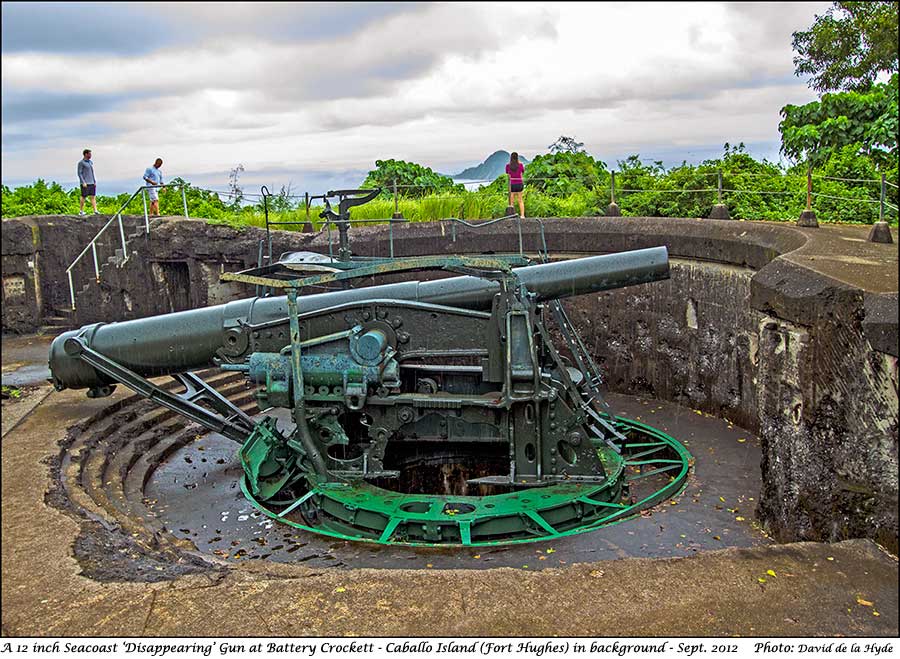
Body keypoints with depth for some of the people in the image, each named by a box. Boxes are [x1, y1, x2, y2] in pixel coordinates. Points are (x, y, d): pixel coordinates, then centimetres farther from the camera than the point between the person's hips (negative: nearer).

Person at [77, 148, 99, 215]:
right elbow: (79, 173, -10)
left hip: (91, 183, 6)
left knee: (93, 197, -1)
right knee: (83, 197, 1)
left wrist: (95, 182, 13)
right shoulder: (81, 162, -6)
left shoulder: (90, 162, 15)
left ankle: (95, 210, -7)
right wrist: (83, 182, -18)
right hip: (85, 183, -6)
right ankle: (81, 211, 9)